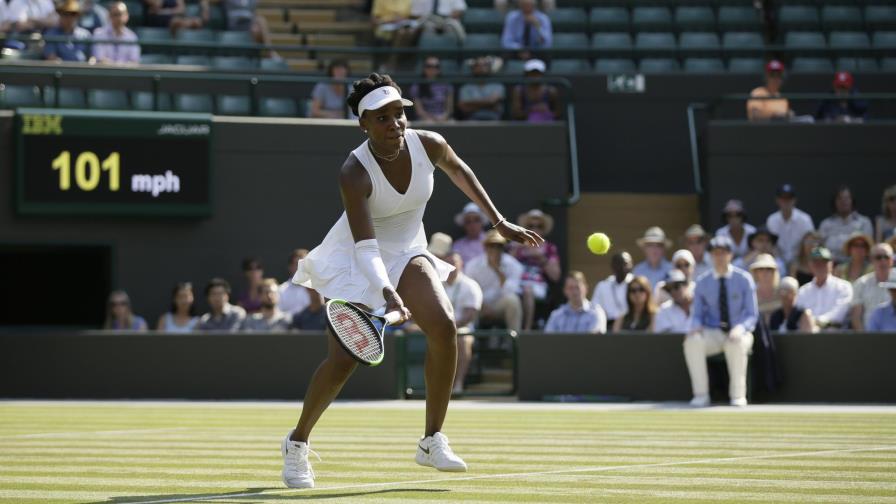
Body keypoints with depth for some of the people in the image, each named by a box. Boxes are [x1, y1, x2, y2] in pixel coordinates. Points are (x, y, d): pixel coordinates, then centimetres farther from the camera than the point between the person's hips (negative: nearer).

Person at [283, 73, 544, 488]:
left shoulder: (428, 145, -16)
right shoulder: (354, 173, -31)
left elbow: (458, 170, 9)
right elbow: (365, 245, -37)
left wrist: (498, 220, 12)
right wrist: (387, 294, -52)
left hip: (407, 253, 5)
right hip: (355, 263, -5)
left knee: (444, 327, -19)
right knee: (344, 358, -14)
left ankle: (432, 442, -7)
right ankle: (297, 443, 11)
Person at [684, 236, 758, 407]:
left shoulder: (744, 279, -2)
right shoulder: (703, 283, 6)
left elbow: (752, 314, -4)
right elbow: (697, 314, 8)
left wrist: (740, 328, -26)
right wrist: (695, 326, -18)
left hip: (738, 333, -2)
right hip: (712, 333, 2)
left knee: (737, 343, -39)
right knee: (693, 341, -31)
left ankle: (738, 395, -26)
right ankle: (701, 395, -25)